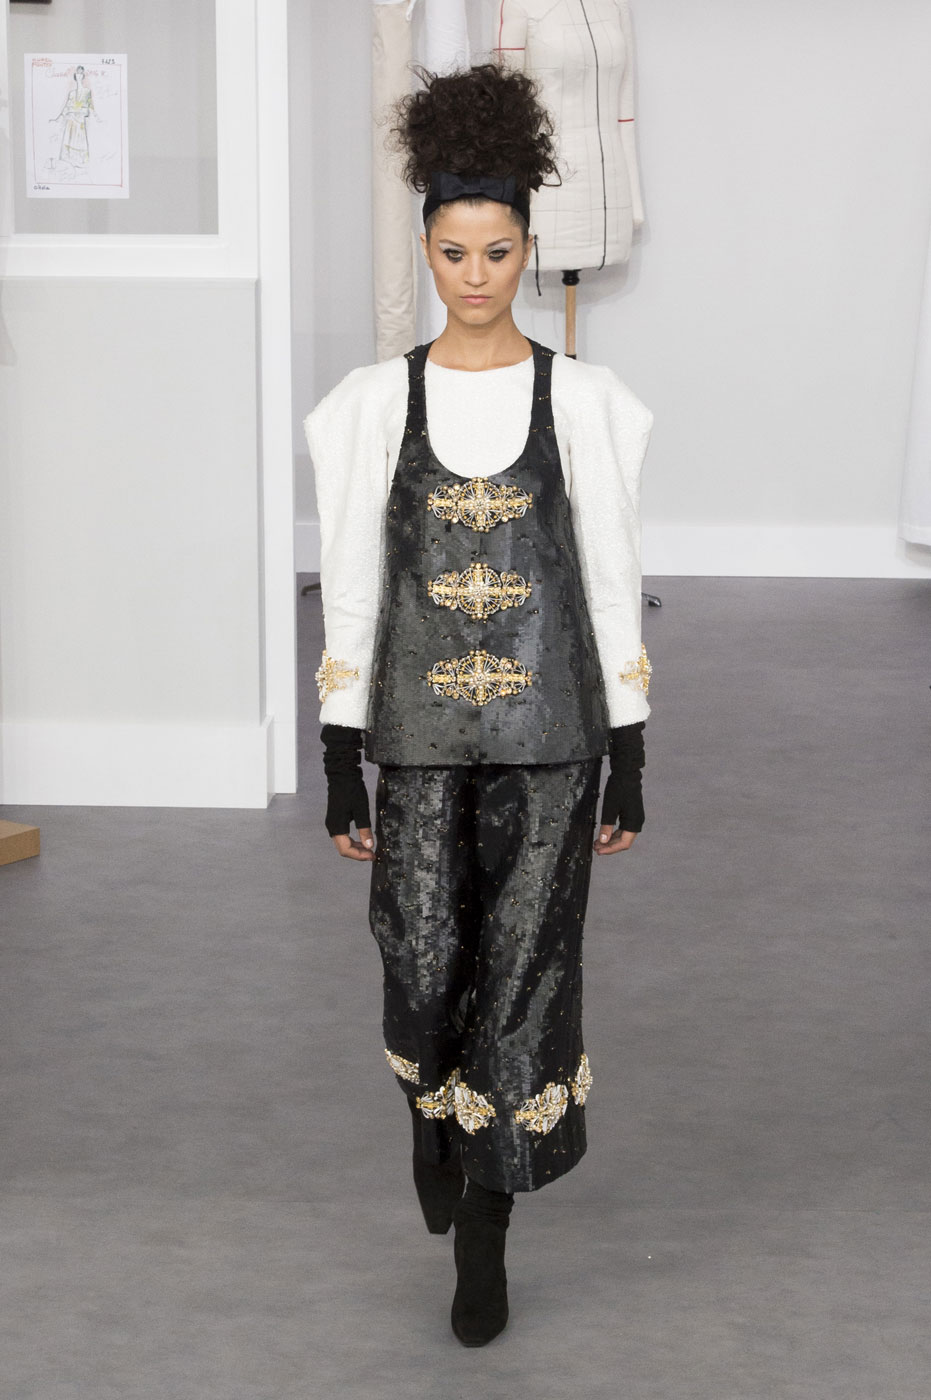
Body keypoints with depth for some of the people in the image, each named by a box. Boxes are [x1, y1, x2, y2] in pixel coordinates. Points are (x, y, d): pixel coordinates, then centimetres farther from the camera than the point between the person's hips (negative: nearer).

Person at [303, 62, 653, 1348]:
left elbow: (614, 587, 1)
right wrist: (339, 763, 0)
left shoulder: (584, 401, -2)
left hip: (548, 733, 0)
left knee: (523, 974, 0)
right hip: (421, 734, 1)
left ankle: (483, 1230, 15)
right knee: (422, 975, 0)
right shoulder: (374, 403, 0)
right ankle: (439, 1105, 37)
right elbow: (349, 590, 2)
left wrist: (629, 761, 0)